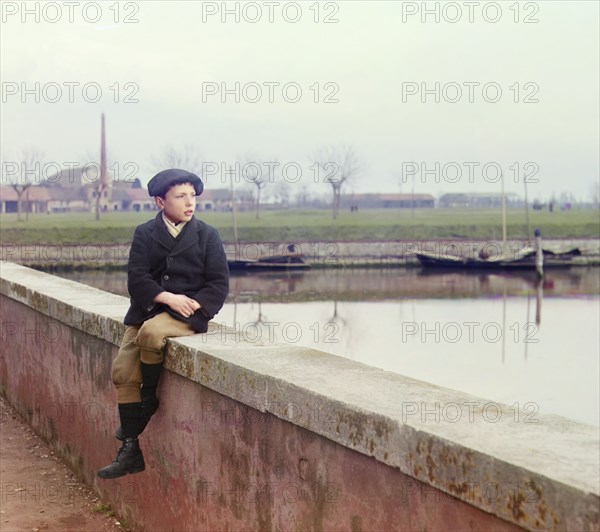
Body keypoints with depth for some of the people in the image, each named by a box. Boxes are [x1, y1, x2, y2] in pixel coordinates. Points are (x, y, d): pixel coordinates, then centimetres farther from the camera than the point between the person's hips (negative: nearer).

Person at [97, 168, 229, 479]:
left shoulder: (207, 235, 3)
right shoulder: (144, 234, 8)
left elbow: (218, 285, 1)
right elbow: (136, 279, -2)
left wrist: (192, 305, -15)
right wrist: (168, 298, -18)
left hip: (189, 313, -3)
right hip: (146, 311, 4)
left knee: (151, 332, -34)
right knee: (123, 371, -8)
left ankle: (149, 401, -9)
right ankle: (130, 451, 0)